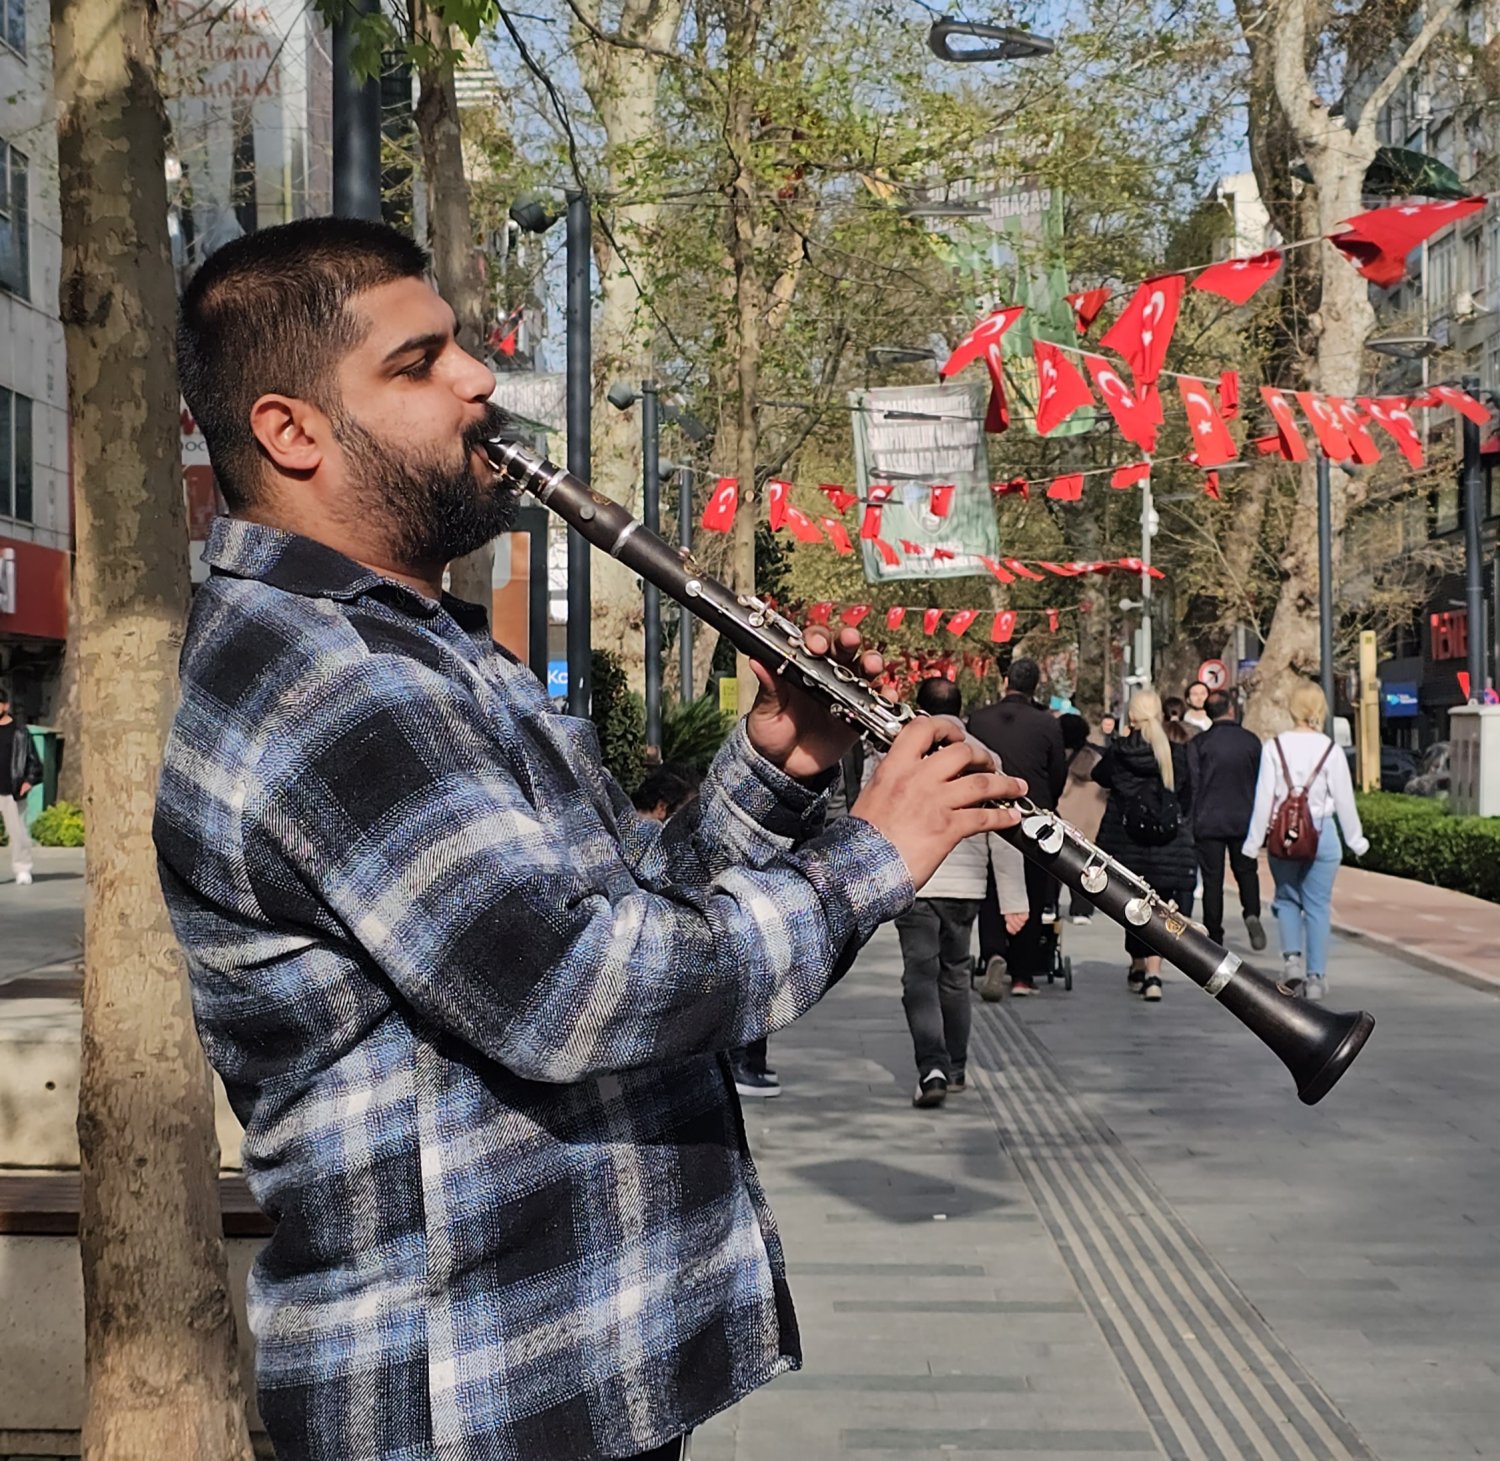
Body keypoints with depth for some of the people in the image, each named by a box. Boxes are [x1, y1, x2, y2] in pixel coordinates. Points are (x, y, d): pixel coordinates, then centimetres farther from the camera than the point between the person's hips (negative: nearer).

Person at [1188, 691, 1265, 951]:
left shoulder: (1199, 743, -5)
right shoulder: (1251, 741, 2)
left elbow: (1192, 786, -6)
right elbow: (1261, 782, 8)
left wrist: (1191, 823, 0)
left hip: (1209, 822, -1)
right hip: (1244, 820, 2)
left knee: (1212, 879, 3)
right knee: (1246, 870, 16)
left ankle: (1214, 937, 4)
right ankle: (1252, 913, -9)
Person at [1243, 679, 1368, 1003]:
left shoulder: (1274, 747, -6)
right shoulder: (1331, 751, -6)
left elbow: (1264, 798, -5)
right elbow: (1344, 800, 0)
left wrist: (1254, 842, 3)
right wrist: (1356, 841, 12)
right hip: (1322, 833, 0)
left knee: (1287, 898, 18)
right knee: (1318, 906, 8)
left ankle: (1291, 956, -1)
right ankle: (1316, 976, 9)